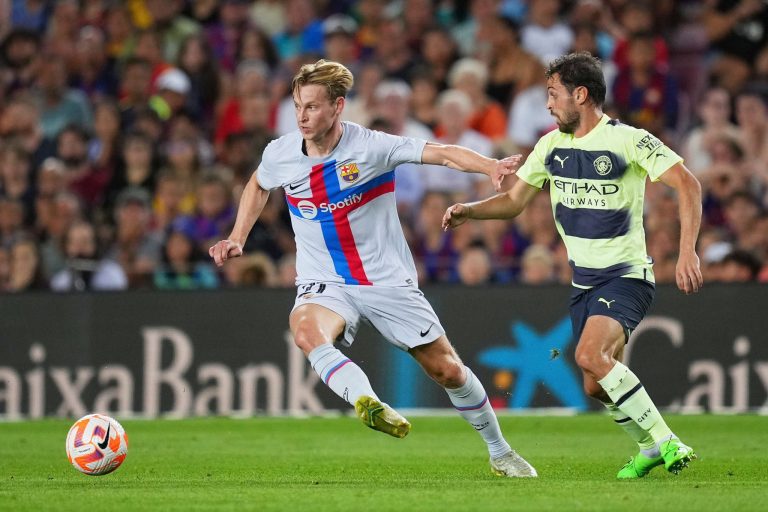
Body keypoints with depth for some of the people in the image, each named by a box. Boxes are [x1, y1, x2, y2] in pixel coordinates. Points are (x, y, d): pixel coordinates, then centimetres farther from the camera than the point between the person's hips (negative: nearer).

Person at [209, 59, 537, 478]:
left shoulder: (371, 146, -15)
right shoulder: (280, 154, -4)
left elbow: (441, 153, -23)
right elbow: (258, 186, 20)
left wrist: (490, 167, -39)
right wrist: (237, 238, 12)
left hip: (388, 281, -1)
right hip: (324, 283, 2)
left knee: (448, 371, 3)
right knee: (306, 332, -36)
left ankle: (500, 453, 24)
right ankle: (368, 403, -53)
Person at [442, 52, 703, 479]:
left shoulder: (628, 140, -13)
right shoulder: (551, 146, 7)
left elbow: (687, 184, -18)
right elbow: (514, 200, 16)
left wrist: (688, 251, -28)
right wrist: (467, 211, -3)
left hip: (627, 276, -7)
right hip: (584, 281, 7)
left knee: (591, 356, -29)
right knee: (598, 387, 6)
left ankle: (666, 441, -22)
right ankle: (651, 448, 30)